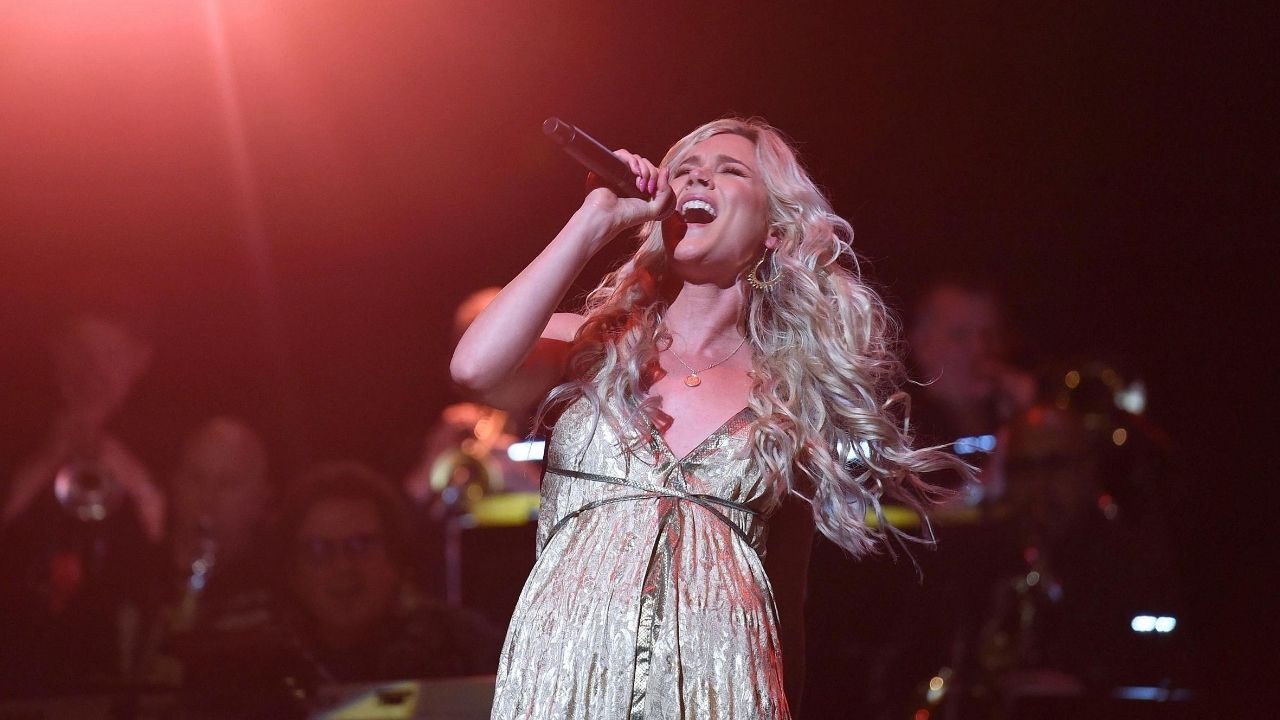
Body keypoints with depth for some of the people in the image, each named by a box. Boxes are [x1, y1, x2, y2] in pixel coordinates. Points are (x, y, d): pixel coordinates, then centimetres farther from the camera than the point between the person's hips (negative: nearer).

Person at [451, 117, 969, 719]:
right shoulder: (591, 347, 11)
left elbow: (786, 598, 15)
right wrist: (598, 218, -3)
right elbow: (476, 368, -11)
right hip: (563, 668, 0)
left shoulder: (794, 392, 12)